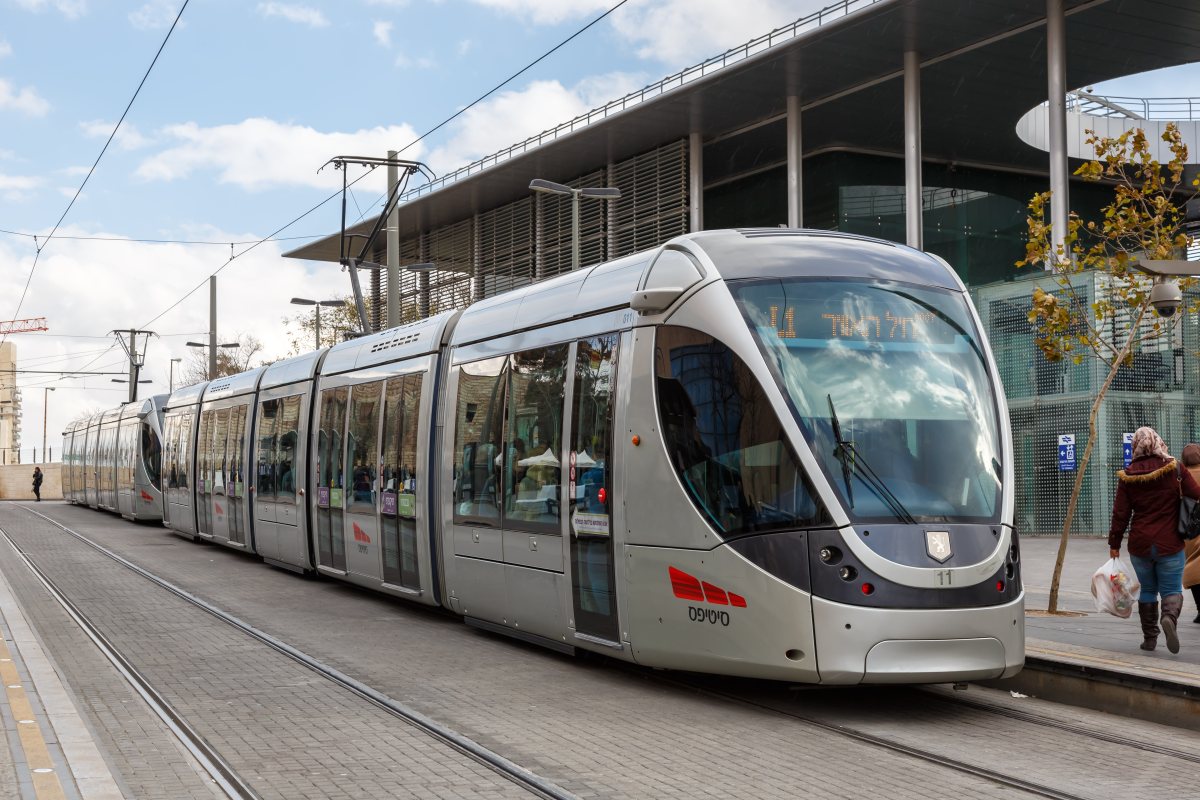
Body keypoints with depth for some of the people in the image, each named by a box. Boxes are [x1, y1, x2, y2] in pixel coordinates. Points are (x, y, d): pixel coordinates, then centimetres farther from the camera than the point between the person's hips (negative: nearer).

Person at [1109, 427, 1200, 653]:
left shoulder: (1127, 476, -2)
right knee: (1171, 589, 5)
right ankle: (1170, 617, -25)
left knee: (1147, 589, 15)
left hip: (1140, 544, 2)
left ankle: (1149, 637, 17)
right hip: (1170, 544, -2)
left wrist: (1114, 543, 7)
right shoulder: (1175, 469, -6)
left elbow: (1120, 513, -1)